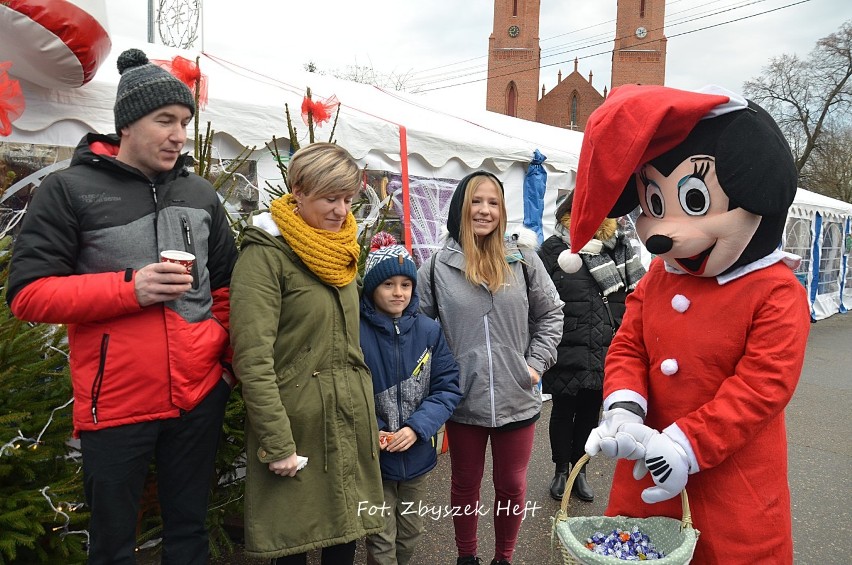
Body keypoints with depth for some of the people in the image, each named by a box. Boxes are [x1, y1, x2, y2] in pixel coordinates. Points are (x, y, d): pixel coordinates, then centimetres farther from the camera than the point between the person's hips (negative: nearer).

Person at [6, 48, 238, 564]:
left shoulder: (201, 193, 8)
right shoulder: (70, 190, -4)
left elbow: (228, 286, 14)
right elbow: (27, 294, -8)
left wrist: (234, 359, 5)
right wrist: (128, 288, -19)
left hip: (201, 395, 3)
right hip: (115, 401, -3)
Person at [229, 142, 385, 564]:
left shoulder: (341, 252, 12)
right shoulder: (265, 255, -12)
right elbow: (253, 358, -19)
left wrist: (367, 413, 15)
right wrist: (278, 444, -20)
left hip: (351, 423, 7)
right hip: (298, 425, -6)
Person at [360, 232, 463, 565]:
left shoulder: (429, 331, -5)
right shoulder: (356, 333, -16)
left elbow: (448, 386, -5)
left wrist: (417, 427, -16)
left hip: (418, 454, 4)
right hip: (373, 457, -3)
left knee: (410, 533, 23)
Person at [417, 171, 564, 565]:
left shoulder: (522, 258, -1)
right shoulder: (438, 265, -4)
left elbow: (550, 313, 7)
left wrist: (536, 363, -1)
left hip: (517, 398, 1)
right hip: (463, 399, 0)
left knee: (512, 485, 15)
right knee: (465, 485, 17)